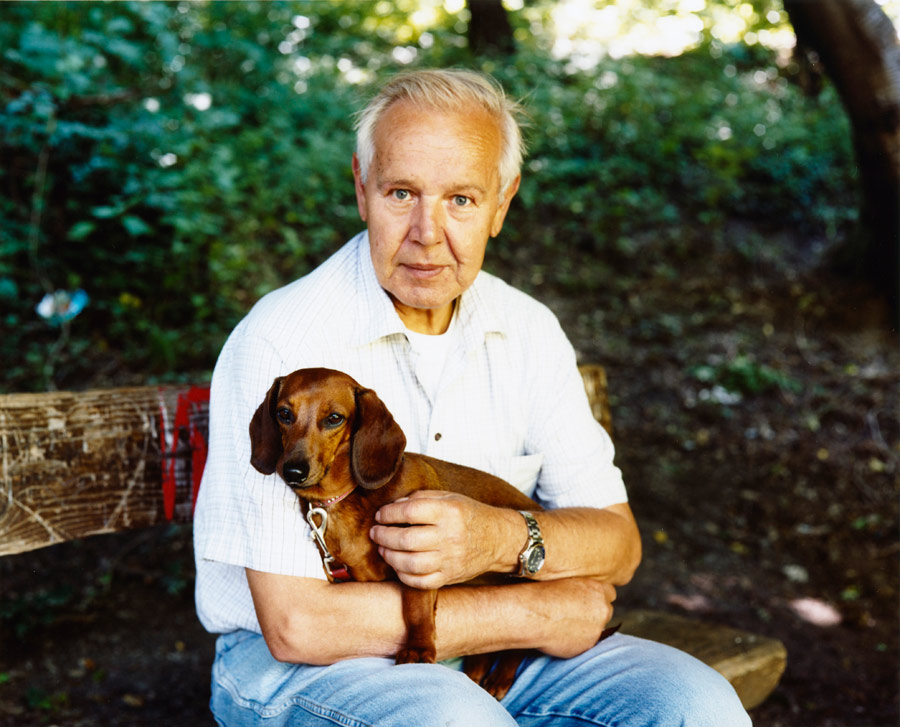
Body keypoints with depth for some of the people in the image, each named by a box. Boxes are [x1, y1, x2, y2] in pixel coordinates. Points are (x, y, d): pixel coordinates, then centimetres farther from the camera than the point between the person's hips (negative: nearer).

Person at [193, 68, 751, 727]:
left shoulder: (529, 332, -1)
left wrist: (504, 540, -24)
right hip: (293, 666, -5)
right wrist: (534, 613, -17)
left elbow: (618, 544, 0)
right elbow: (296, 624, -24)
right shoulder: (284, 344, -20)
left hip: (495, 650, 5)